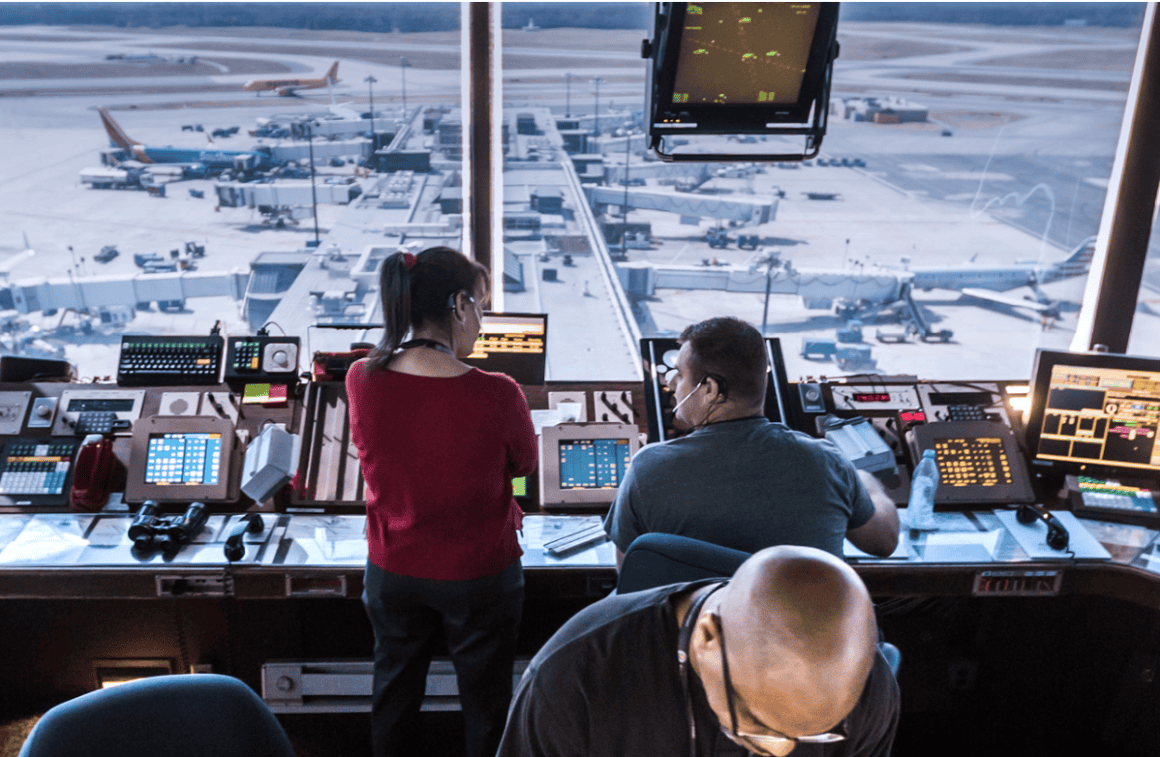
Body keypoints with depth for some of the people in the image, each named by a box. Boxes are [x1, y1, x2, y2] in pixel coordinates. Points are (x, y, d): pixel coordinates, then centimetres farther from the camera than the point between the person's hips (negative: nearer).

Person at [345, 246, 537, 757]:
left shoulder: (361, 380, -16)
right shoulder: (496, 395, -27)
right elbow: (525, 463, -7)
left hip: (392, 572, 3)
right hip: (479, 577, -3)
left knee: (393, 700, 26)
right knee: (485, 705, 21)